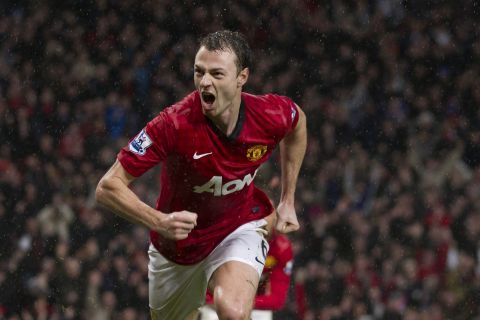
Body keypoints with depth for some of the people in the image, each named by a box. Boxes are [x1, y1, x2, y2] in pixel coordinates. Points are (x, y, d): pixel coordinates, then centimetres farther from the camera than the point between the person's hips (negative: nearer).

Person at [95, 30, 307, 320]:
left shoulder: (271, 116, -22)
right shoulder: (174, 124, -32)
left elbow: (298, 121, 7)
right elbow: (108, 187, -29)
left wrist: (288, 201, 8)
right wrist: (159, 222, -45)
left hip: (241, 228, 0)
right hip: (178, 243, 0)